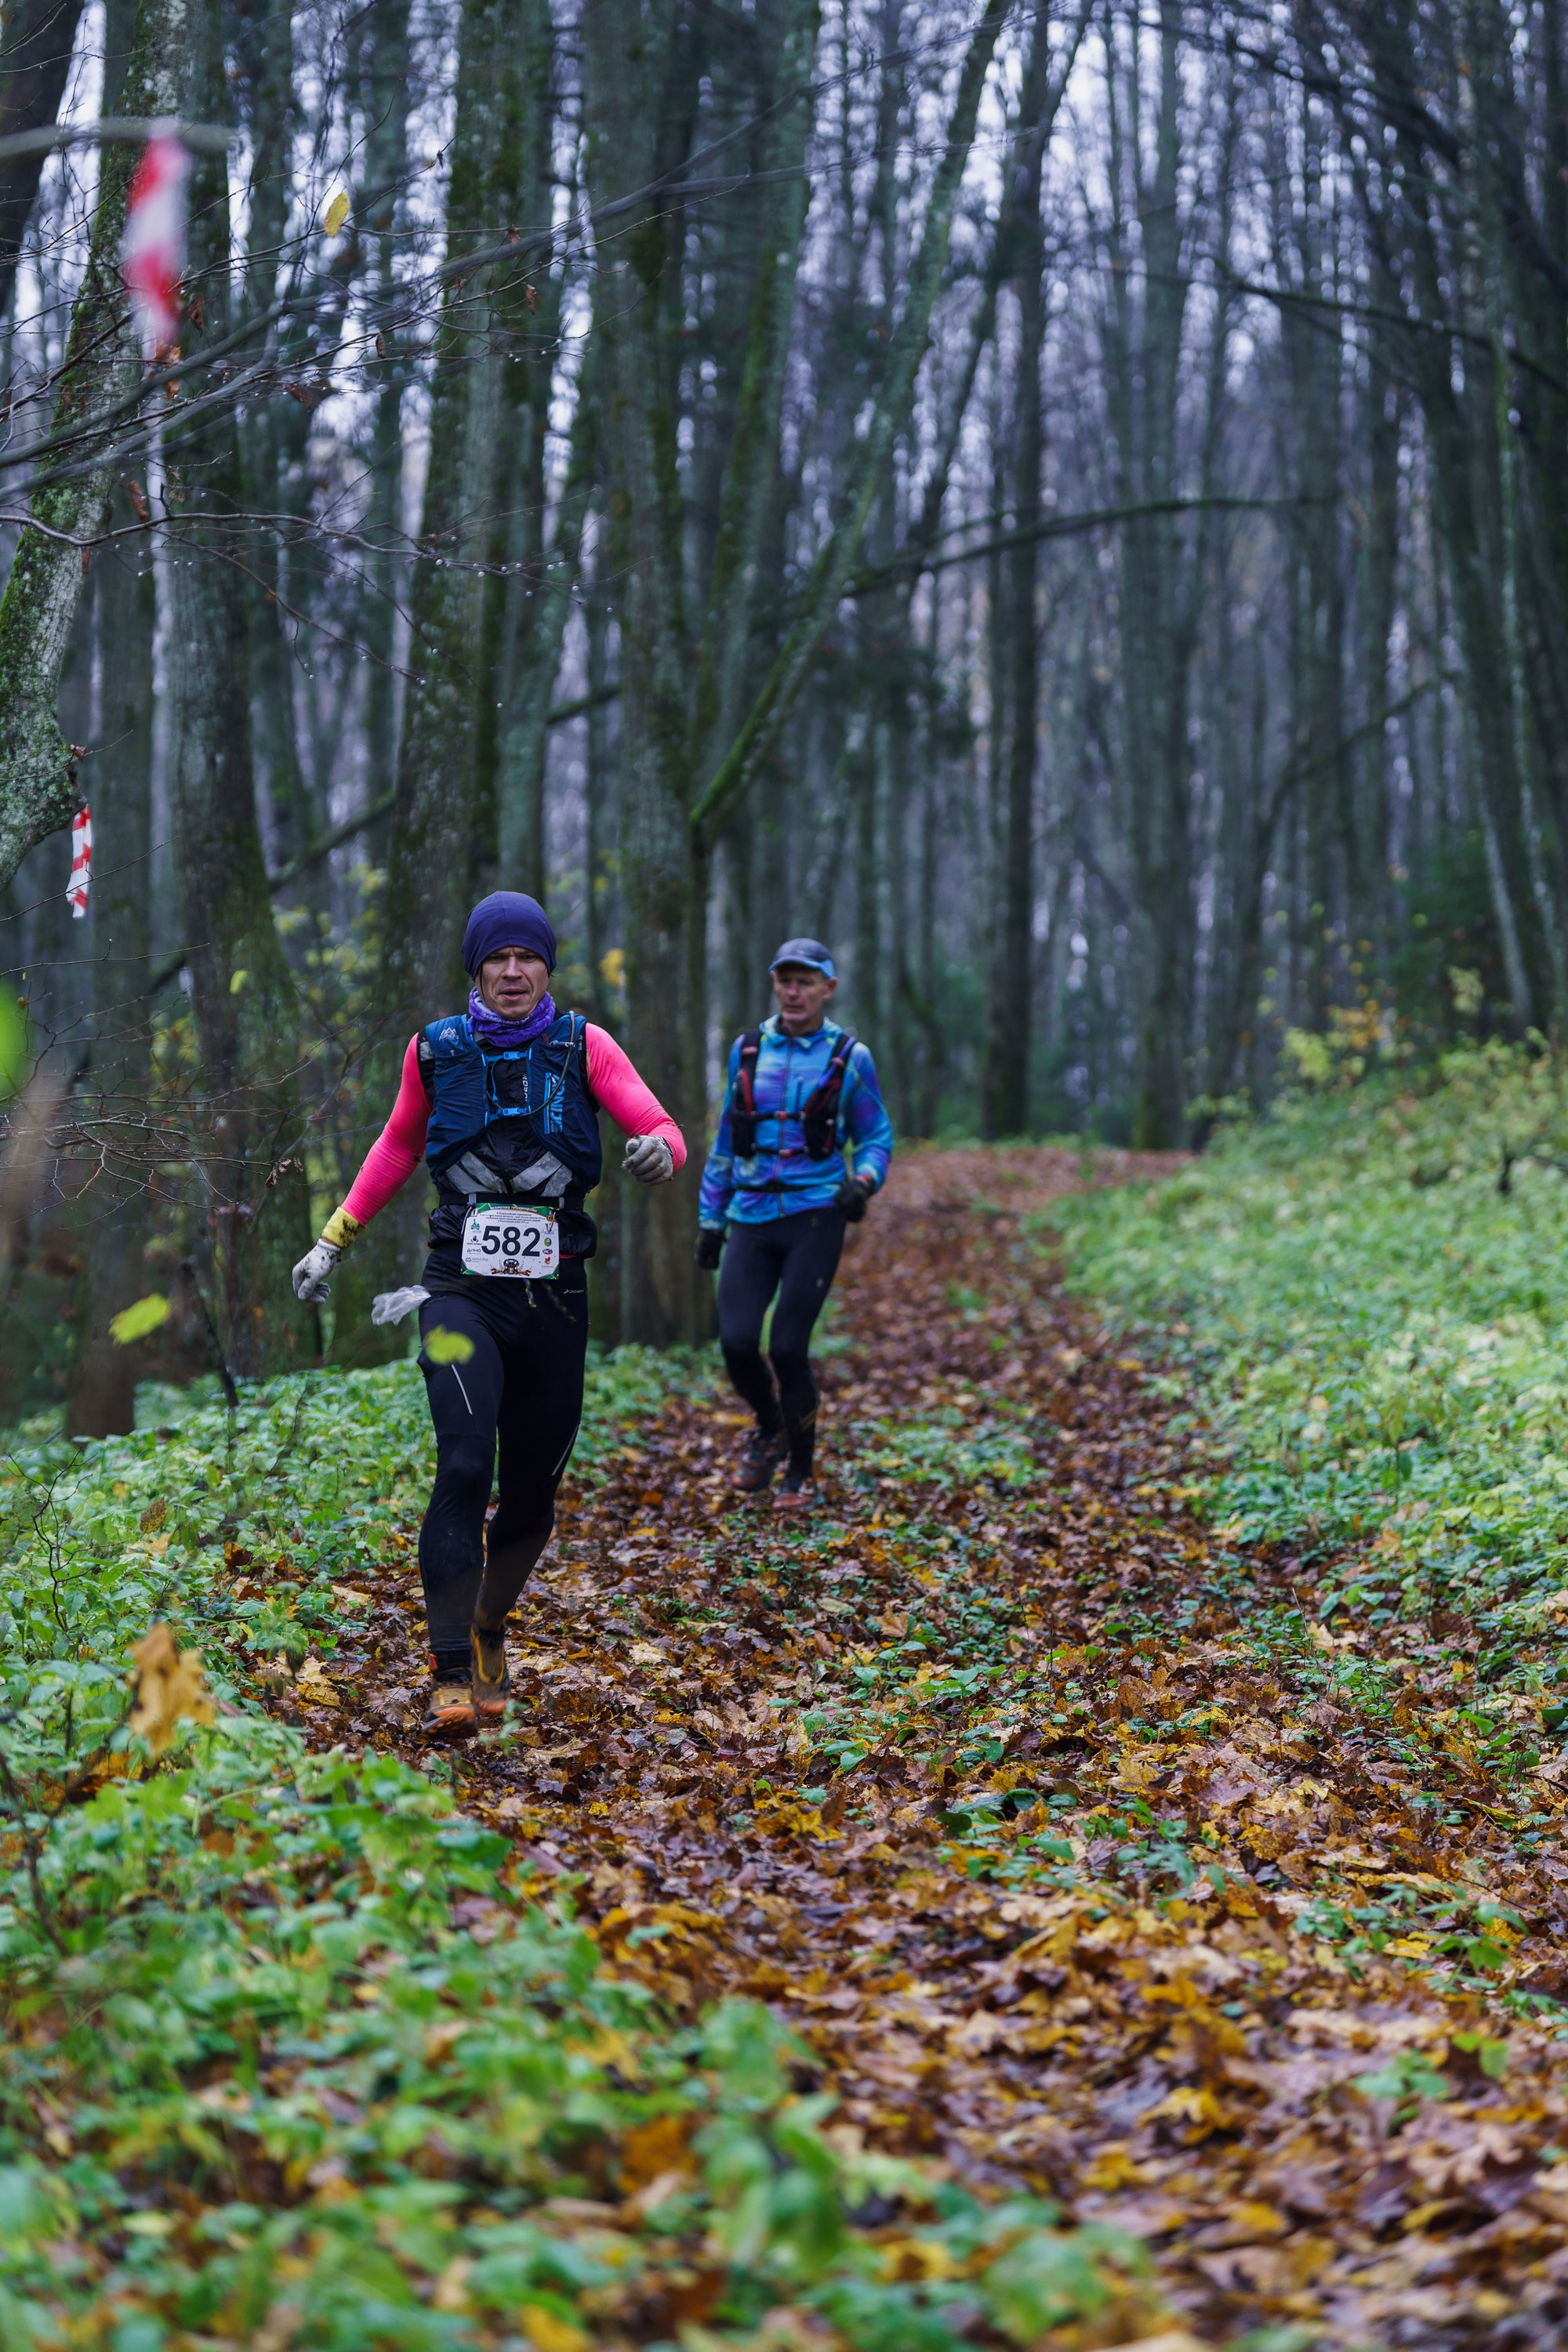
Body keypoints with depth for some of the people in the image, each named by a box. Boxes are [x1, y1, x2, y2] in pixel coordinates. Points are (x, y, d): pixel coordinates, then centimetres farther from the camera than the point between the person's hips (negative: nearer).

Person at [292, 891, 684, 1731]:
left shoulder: (583, 1047, 2)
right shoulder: (436, 1051, 5)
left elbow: (661, 1128, -9)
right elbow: (397, 1147, 21)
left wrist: (658, 1149, -33)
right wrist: (334, 1239, 21)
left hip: (554, 1297, 1)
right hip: (461, 1291, -1)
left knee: (533, 1490, 9)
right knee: (465, 1466, -21)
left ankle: (487, 1631, 34)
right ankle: (452, 1673, -18)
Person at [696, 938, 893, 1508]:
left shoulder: (850, 1058, 1)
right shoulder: (748, 1050, 9)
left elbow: (877, 1137, 8)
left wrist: (864, 1180, -14)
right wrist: (710, 1218, 16)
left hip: (814, 1219, -3)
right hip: (751, 1220, 3)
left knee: (787, 1347, -10)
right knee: (737, 1342, -12)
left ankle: (800, 1474, 10)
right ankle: (769, 1429, 21)